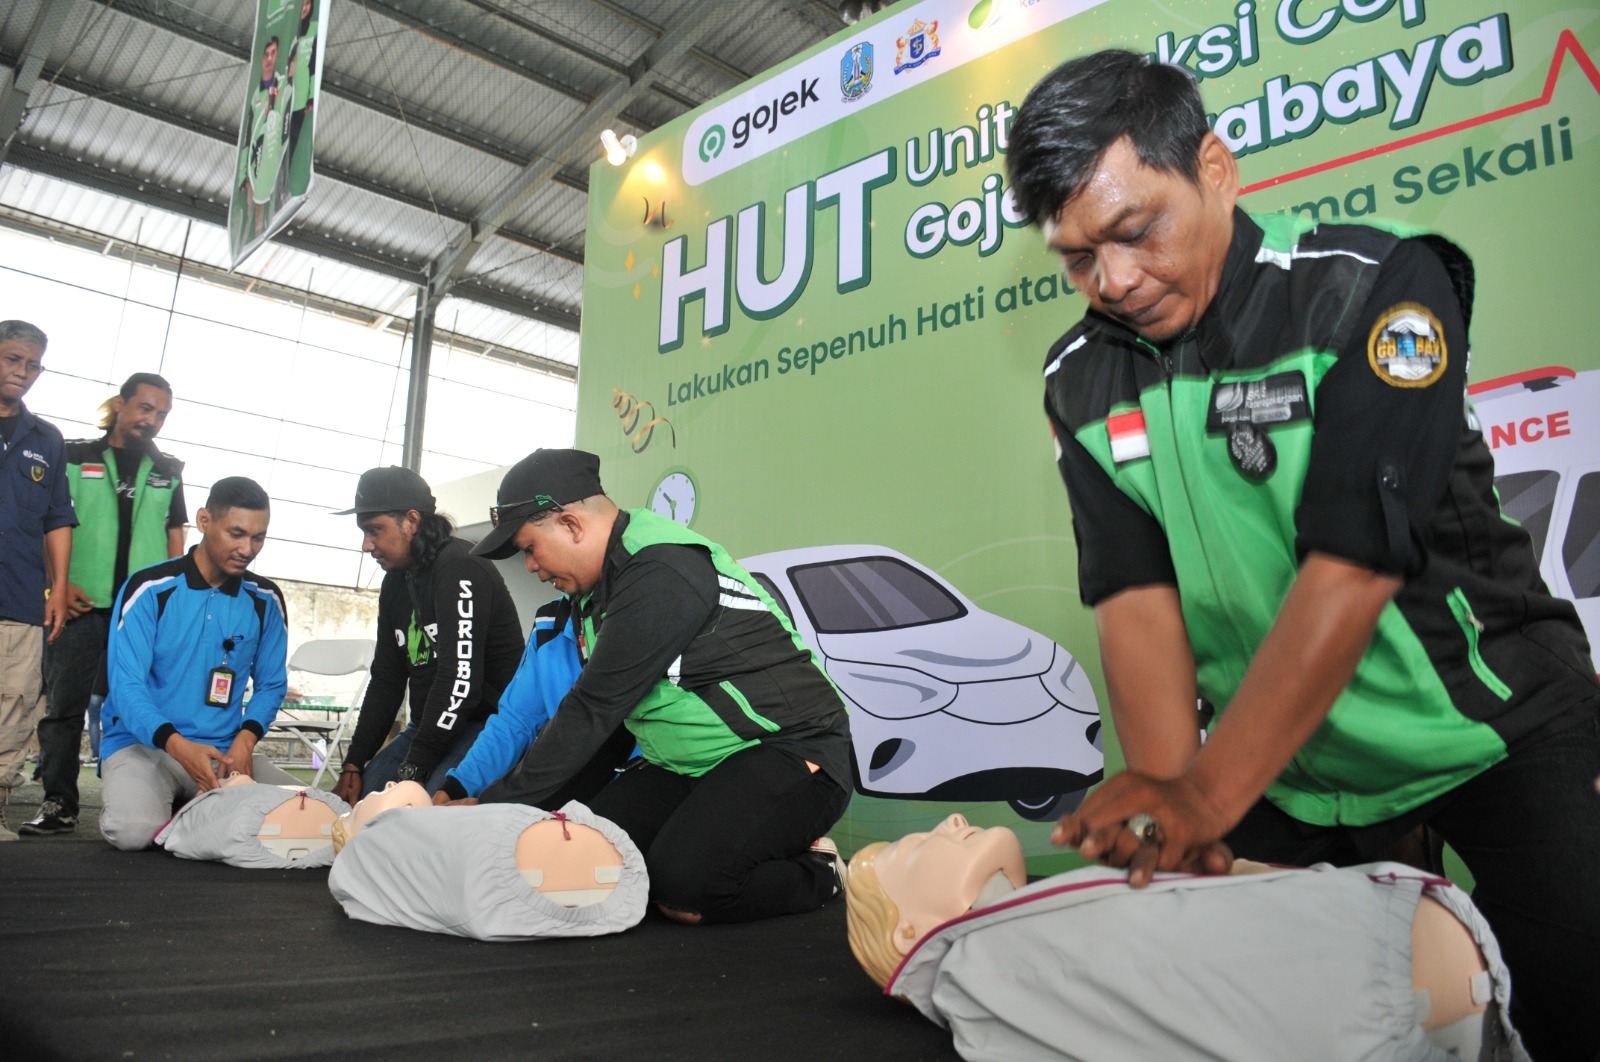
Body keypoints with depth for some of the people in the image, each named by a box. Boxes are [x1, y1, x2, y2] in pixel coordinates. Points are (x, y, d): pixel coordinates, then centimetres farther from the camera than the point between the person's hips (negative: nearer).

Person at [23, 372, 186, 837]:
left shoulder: (168, 472, 15)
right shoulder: (75, 457, 8)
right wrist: (58, 584, -7)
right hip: (80, 605, -2)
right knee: (65, 703, 0)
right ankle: (59, 803, 7)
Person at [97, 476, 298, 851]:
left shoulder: (265, 599, 5)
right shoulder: (150, 588, -7)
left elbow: (271, 685, 11)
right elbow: (127, 687, -12)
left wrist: (245, 739, -11)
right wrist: (178, 746, -29)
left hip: (226, 749, 4)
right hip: (142, 744, -3)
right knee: (134, 830, -34)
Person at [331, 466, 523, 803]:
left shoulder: (461, 569, -17)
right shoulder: (397, 581, 14)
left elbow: (460, 680, -24)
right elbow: (386, 679, 17)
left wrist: (413, 771, -23)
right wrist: (353, 764, 10)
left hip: (488, 721, -9)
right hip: (430, 726, 9)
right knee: (360, 793, -6)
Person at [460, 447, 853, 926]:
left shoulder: (660, 575, -23)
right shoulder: (604, 581, 9)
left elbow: (595, 710, -24)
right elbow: (599, 711, 13)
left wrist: (500, 803, -17)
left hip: (793, 748, -9)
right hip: (691, 765, 9)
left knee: (683, 890, -27)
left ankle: (815, 875, 0)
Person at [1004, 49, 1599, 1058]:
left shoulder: (1375, 285, -19)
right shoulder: (1083, 381, -4)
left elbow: (1354, 567, -27)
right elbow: (1137, 595, -11)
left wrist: (1207, 796, -30)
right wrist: (1166, 798, -24)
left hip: (1489, 728, -3)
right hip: (1283, 757, 4)